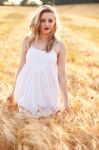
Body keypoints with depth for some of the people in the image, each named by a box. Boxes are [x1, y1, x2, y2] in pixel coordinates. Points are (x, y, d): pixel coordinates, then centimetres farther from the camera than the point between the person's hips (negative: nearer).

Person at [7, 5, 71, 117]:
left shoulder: (59, 45, -5)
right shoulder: (28, 40, -1)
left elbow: (62, 75, -2)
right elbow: (21, 66, 7)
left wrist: (66, 101, 0)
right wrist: (14, 91, 12)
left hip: (47, 92, -1)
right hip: (27, 91, 1)